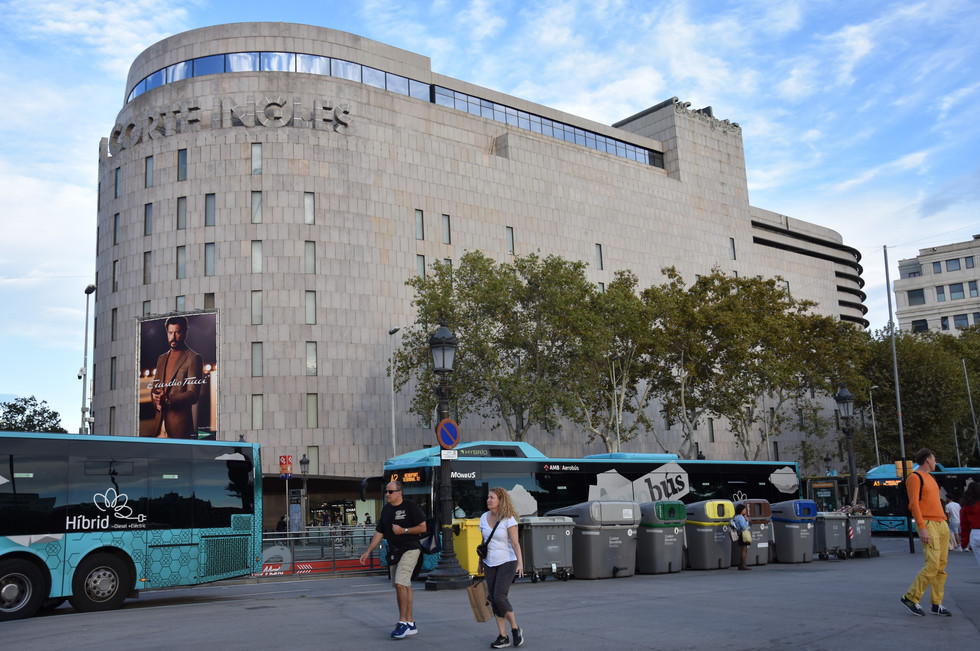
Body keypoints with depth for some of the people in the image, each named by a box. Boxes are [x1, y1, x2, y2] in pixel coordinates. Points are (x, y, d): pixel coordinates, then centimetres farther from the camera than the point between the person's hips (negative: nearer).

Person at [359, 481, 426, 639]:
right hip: (394, 551, 7)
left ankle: (402, 622, -9)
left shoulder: (410, 506, -8)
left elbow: (423, 528, -9)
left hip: (410, 549, -7)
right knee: (404, 586, 9)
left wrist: (403, 530, -15)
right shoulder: (386, 509, 11)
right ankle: (410, 624, 15)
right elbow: (379, 533, 14)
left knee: (400, 583, -17)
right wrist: (368, 552, 8)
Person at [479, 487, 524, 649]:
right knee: (494, 600, 3)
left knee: (500, 597, -16)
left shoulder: (508, 519, -11)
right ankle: (503, 637, 11)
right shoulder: (484, 518, 6)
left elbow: (515, 543, -15)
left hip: (507, 562, -6)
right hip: (490, 563, 6)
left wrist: (520, 563, -24)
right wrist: (481, 562, 17)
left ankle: (515, 629, 6)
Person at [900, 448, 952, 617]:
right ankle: (910, 598, -5)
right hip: (928, 525, -9)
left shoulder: (930, 478, 22)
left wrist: (944, 525, 19)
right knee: (932, 564, -15)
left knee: (941, 565, 5)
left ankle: (937, 604, 9)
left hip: (941, 524, 9)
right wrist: (922, 528, -20)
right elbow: (914, 504, -14)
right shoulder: (914, 478, -6)